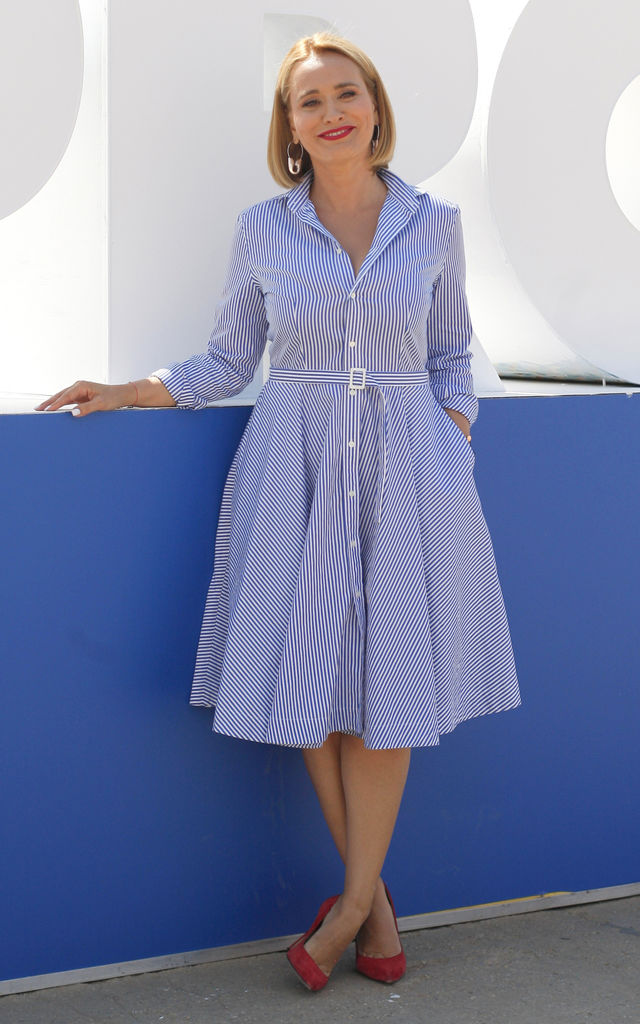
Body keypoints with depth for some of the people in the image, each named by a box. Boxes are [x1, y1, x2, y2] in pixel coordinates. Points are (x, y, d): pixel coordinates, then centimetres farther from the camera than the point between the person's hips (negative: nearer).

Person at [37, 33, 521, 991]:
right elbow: (230, 361, 12)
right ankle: (374, 899, 14)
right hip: (294, 470, 0)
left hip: (405, 472, 0)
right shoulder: (262, 231, 5)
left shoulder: (433, 223, 6)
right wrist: (127, 392, 4)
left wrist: (456, 447, 1)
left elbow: (451, 356, 14)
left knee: (385, 682, -3)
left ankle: (352, 901, 9)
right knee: (311, 680, -1)